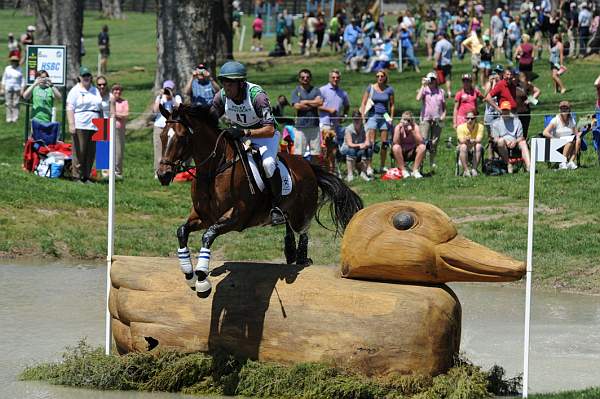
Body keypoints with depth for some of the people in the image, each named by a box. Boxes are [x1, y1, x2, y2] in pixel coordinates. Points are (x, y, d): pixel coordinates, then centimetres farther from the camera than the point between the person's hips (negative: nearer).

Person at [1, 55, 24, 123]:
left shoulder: (19, 70, 2)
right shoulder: (7, 69, 6)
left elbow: (22, 80, 4)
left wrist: (22, 89, -3)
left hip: (17, 89, -1)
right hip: (8, 89, 1)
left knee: (15, 104, -4)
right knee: (8, 104, 0)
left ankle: (15, 118, 0)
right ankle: (9, 119, 5)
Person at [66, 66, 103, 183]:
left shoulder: (95, 91, 19)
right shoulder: (75, 91, 0)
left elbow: (100, 109, 23)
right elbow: (70, 108, -8)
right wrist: (71, 124, -18)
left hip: (94, 126, 6)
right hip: (80, 126, -6)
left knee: (91, 153, 5)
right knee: (79, 152, -7)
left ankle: (86, 177, 10)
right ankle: (76, 176, -3)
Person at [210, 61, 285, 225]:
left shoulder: (256, 95, -30)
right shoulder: (222, 96, -15)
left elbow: (269, 130, -34)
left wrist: (244, 132, -46)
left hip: (263, 135, -5)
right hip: (237, 134, 5)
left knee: (268, 163, -33)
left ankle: (276, 206, -16)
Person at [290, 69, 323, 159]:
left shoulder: (316, 90, 11)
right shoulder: (296, 91, 6)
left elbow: (320, 102, -6)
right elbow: (297, 106, -8)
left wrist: (305, 102, -4)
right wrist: (313, 104, -3)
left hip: (314, 125, 2)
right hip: (301, 125, -2)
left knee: (316, 153, 4)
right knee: (298, 153, -6)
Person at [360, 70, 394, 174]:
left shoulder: (389, 89, 5)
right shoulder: (370, 88, 2)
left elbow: (391, 105, 12)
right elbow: (363, 103, 4)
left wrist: (391, 117, 4)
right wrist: (362, 116, -5)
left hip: (384, 117, 2)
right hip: (372, 116, -2)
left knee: (385, 142, 3)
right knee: (370, 142, -10)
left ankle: (383, 166, 13)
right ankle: (369, 166, -10)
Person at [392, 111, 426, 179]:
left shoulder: (415, 127, -10)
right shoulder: (398, 127, -11)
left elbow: (420, 142, -23)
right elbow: (395, 143, -24)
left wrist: (412, 130, -31)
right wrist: (399, 128, -29)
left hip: (412, 153, 1)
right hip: (401, 153, -1)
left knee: (422, 147, -26)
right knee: (396, 147, -32)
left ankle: (415, 170, -19)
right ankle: (403, 170, -25)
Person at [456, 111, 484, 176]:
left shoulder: (480, 126, -11)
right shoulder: (461, 127, -11)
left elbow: (479, 140, -22)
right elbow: (461, 141, -20)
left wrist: (473, 141, -44)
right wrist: (466, 141, -44)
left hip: (475, 146, 1)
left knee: (478, 146, -34)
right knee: (463, 147, -35)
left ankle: (474, 169, -32)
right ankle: (466, 170, -37)